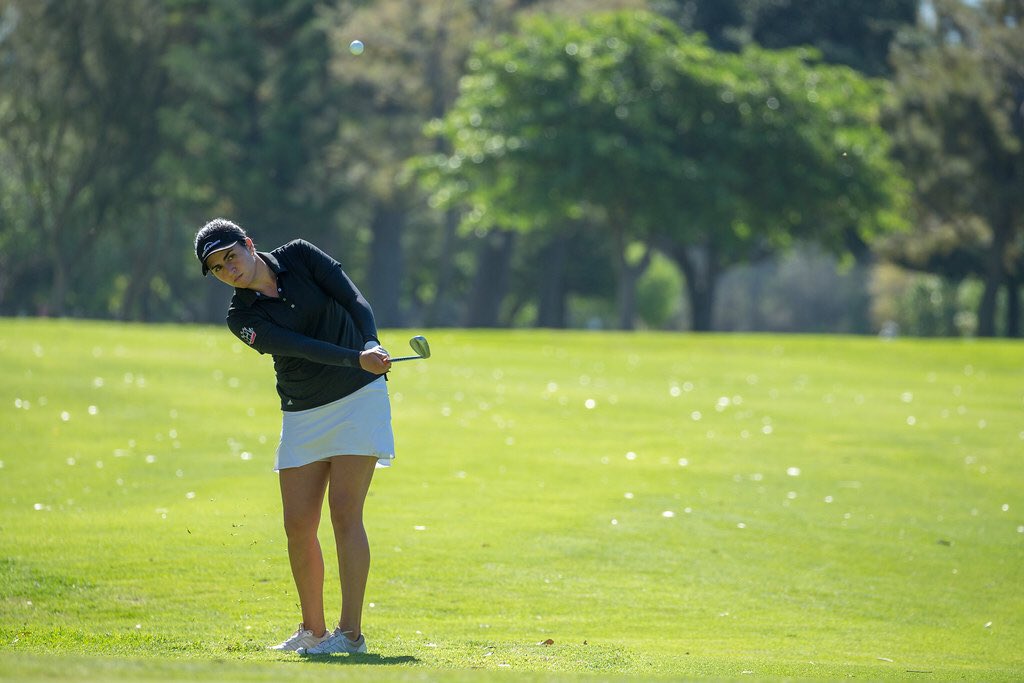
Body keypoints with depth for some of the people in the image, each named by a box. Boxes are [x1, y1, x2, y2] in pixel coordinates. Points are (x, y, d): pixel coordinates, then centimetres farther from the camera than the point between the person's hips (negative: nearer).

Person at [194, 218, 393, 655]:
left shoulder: (299, 256, -4)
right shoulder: (242, 317, -6)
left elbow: (353, 298, -11)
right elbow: (302, 348, -20)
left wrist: (372, 345, -29)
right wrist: (357, 359, -34)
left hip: (359, 398, -3)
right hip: (303, 415, 3)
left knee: (344, 512, -12)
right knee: (298, 525, 0)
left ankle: (350, 633, -14)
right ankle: (313, 631, 16)